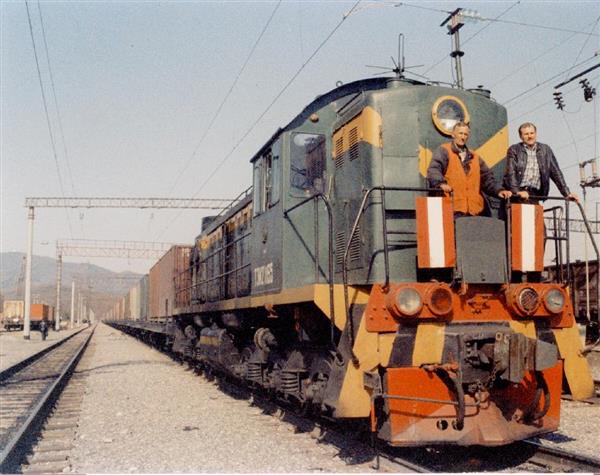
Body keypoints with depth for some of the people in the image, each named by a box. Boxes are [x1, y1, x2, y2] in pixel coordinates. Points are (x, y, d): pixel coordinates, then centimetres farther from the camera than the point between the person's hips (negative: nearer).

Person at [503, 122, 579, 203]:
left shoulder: (545, 150, 13)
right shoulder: (513, 150, 5)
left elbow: (556, 173, 13)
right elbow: (511, 173, -6)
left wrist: (567, 194, 7)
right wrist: (517, 191, -21)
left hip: (535, 195, 2)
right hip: (516, 195, -2)